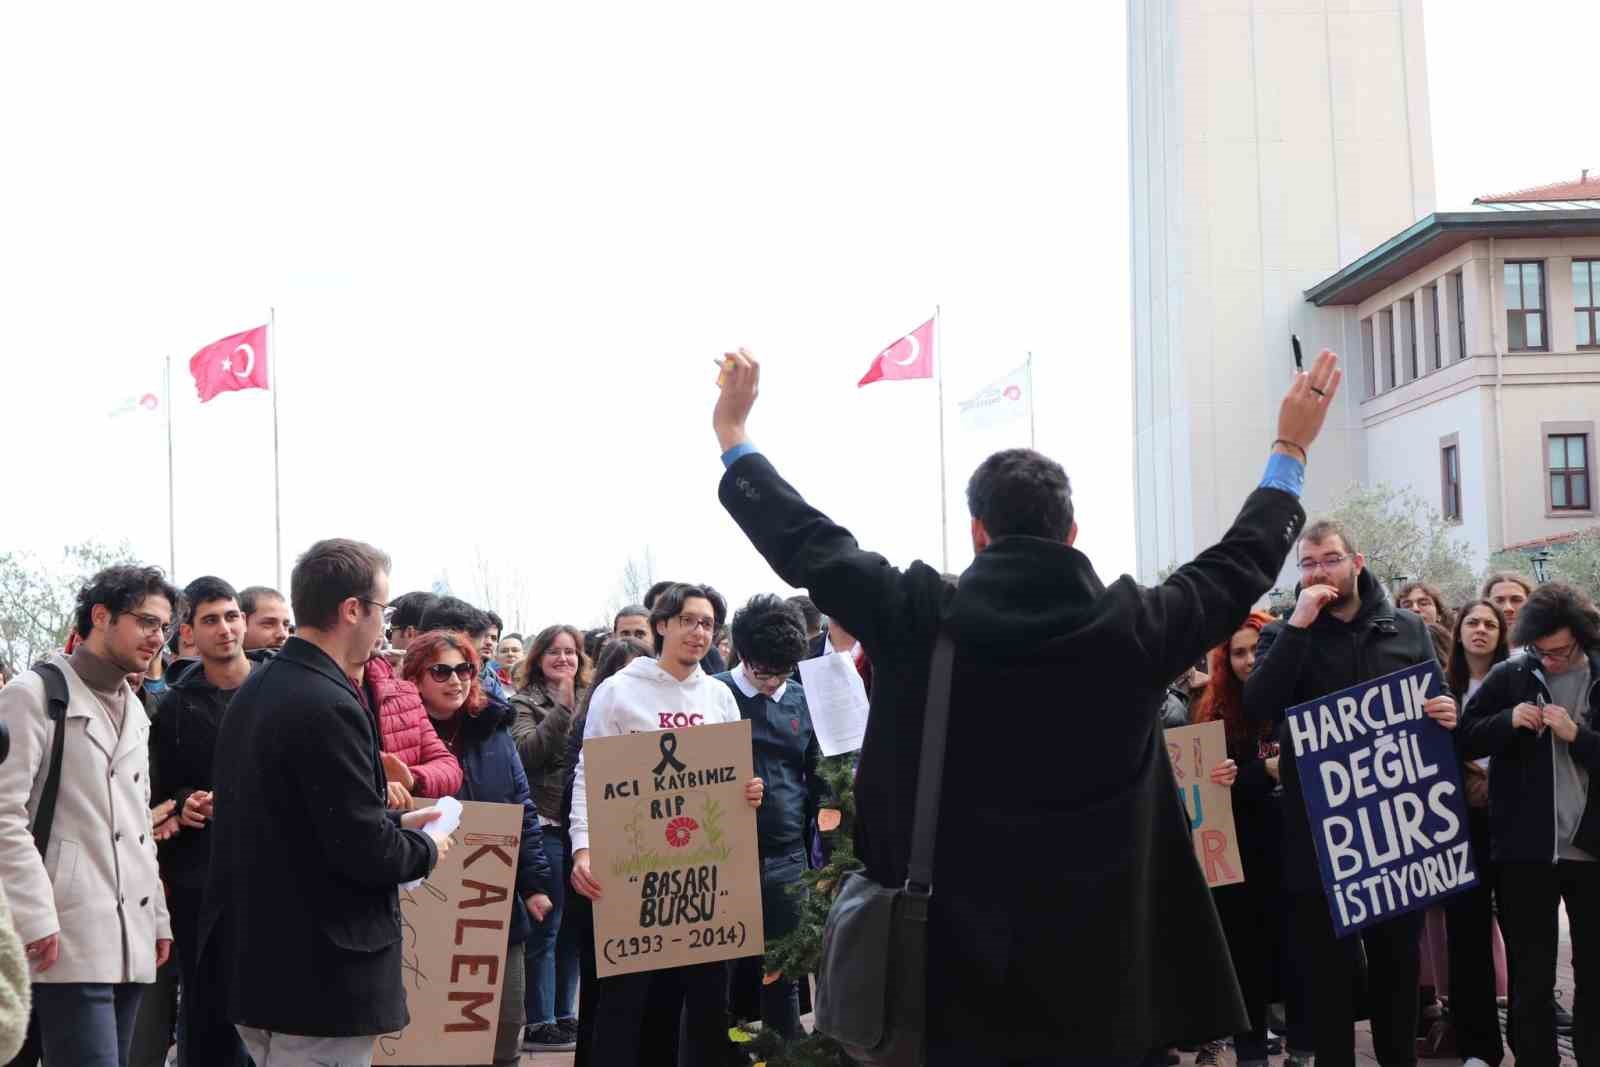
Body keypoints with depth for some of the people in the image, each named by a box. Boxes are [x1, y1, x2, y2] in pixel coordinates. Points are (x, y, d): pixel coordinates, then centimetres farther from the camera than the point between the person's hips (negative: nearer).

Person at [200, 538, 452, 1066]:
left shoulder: (254, 691, 10)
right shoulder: (328, 708, -20)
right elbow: (364, 851, -21)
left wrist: (393, 823, 18)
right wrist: (425, 847, -2)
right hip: (319, 981, -10)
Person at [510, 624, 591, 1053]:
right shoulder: (526, 703, -1)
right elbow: (526, 752, -17)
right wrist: (563, 709, -19)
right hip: (546, 825, -6)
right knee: (546, 927, -5)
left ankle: (564, 1015, 19)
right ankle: (539, 1024, -1)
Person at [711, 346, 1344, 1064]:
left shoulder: (918, 619, -7)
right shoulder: (1133, 628, -5)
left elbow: (807, 544, 7)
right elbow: (1239, 565, 12)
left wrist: (733, 435, 21)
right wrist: (1291, 449, 27)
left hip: (963, 948, 0)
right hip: (1099, 948, 1)